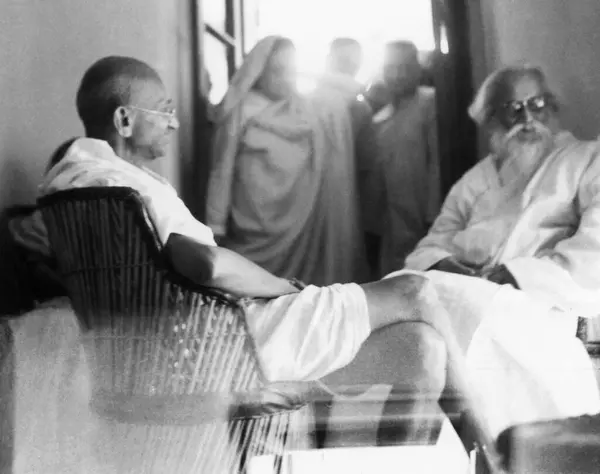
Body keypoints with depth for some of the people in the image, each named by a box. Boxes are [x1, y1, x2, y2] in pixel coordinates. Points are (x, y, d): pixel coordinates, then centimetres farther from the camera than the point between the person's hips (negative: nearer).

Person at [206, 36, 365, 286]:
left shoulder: (308, 109, 8)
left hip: (301, 228, 4)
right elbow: (223, 170, -3)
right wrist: (216, 225, -5)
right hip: (254, 232, -3)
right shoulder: (240, 111, -3)